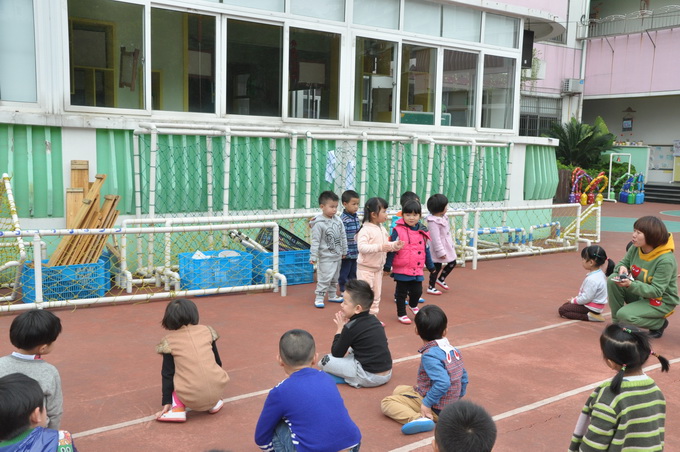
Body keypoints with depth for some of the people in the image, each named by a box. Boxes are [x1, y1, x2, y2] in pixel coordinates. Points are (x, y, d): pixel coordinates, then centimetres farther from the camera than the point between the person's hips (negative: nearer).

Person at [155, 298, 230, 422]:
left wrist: (167, 402, 13)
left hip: (191, 399, -3)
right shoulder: (206, 331, 8)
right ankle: (214, 403, 20)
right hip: (217, 390, 3)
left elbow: (168, 374, 4)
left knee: (165, 370, 23)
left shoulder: (169, 342, 2)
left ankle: (177, 408, 7)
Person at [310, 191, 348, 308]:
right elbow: (315, 241, -17)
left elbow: (343, 237, 10)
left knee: (335, 278, 18)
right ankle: (319, 298, 6)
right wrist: (313, 256, -18)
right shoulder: (319, 224, -17)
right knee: (324, 278, -5)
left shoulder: (338, 221, 0)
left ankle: (332, 295, 33)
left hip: (337, 256, 7)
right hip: (325, 257, -7)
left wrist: (344, 251, 15)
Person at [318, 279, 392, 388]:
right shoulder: (373, 319, 7)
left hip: (369, 376, -9)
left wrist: (340, 328, 3)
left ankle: (354, 380, -1)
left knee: (324, 361, -3)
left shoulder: (351, 327, -15)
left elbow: (336, 353, -5)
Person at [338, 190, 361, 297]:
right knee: (344, 273, 5)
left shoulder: (356, 217, 7)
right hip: (347, 253, -7)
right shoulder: (343, 219, -17)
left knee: (353, 273, 17)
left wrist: (360, 249, 19)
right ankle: (343, 291, 16)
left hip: (355, 252, 7)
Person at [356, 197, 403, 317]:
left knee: (376, 295, 15)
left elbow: (386, 245, 15)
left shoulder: (382, 229, 7)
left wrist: (395, 245, -4)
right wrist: (379, 247, -38)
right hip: (365, 268, -8)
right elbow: (362, 247, -31)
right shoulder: (365, 230, -19)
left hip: (378, 268, 8)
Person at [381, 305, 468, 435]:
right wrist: (456, 398, 21)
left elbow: (443, 383, -35)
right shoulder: (454, 350, 0)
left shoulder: (429, 356, -24)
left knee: (386, 403, -10)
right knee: (398, 390, 24)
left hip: (435, 409, -9)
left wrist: (427, 403, -27)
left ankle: (418, 418, -27)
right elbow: (464, 378, 8)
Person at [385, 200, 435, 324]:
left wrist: (431, 266, 19)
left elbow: (426, 251, 14)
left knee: (417, 291, 8)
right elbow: (392, 250, -10)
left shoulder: (422, 232, 5)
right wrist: (387, 266, -11)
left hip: (417, 270, 4)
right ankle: (401, 314, 26)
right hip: (402, 269, -4)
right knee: (401, 293, 8)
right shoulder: (398, 231, -11)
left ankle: (413, 305, 39)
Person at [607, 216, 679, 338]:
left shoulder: (666, 260, -28)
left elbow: (656, 291, -29)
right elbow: (623, 263, 6)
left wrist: (630, 284, -42)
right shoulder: (636, 248, -9)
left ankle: (660, 323, 3)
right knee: (612, 280, -17)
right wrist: (622, 268, -20)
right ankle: (617, 323, -2)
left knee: (625, 315, -26)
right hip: (640, 293, 7)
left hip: (661, 301, -7)